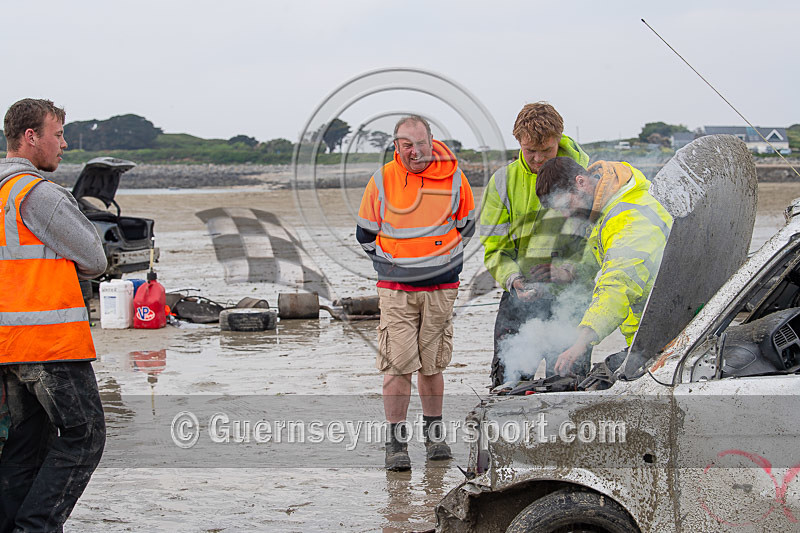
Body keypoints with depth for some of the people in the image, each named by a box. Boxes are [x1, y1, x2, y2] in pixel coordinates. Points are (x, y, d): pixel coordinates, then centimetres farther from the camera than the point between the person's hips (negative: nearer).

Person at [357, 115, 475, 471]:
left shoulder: (453, 178, -1)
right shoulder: (382, 180, -3)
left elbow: (466, 225, 15)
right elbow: (365, 233, 8)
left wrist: (444, 259, 9)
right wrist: (392, 264, 6)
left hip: (441, 287, 1)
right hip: (395, 289, -1)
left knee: (433, 364, 9)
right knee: (397, 364, -7)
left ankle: (434, 432, 24)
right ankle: (396, 441, -2)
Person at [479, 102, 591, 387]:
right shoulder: (503, 182, 5)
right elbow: (494, 247, 7)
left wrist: (570, 269, -18)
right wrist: (513, 279, -13)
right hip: (521, 296, 1)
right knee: (507, 381, -7)